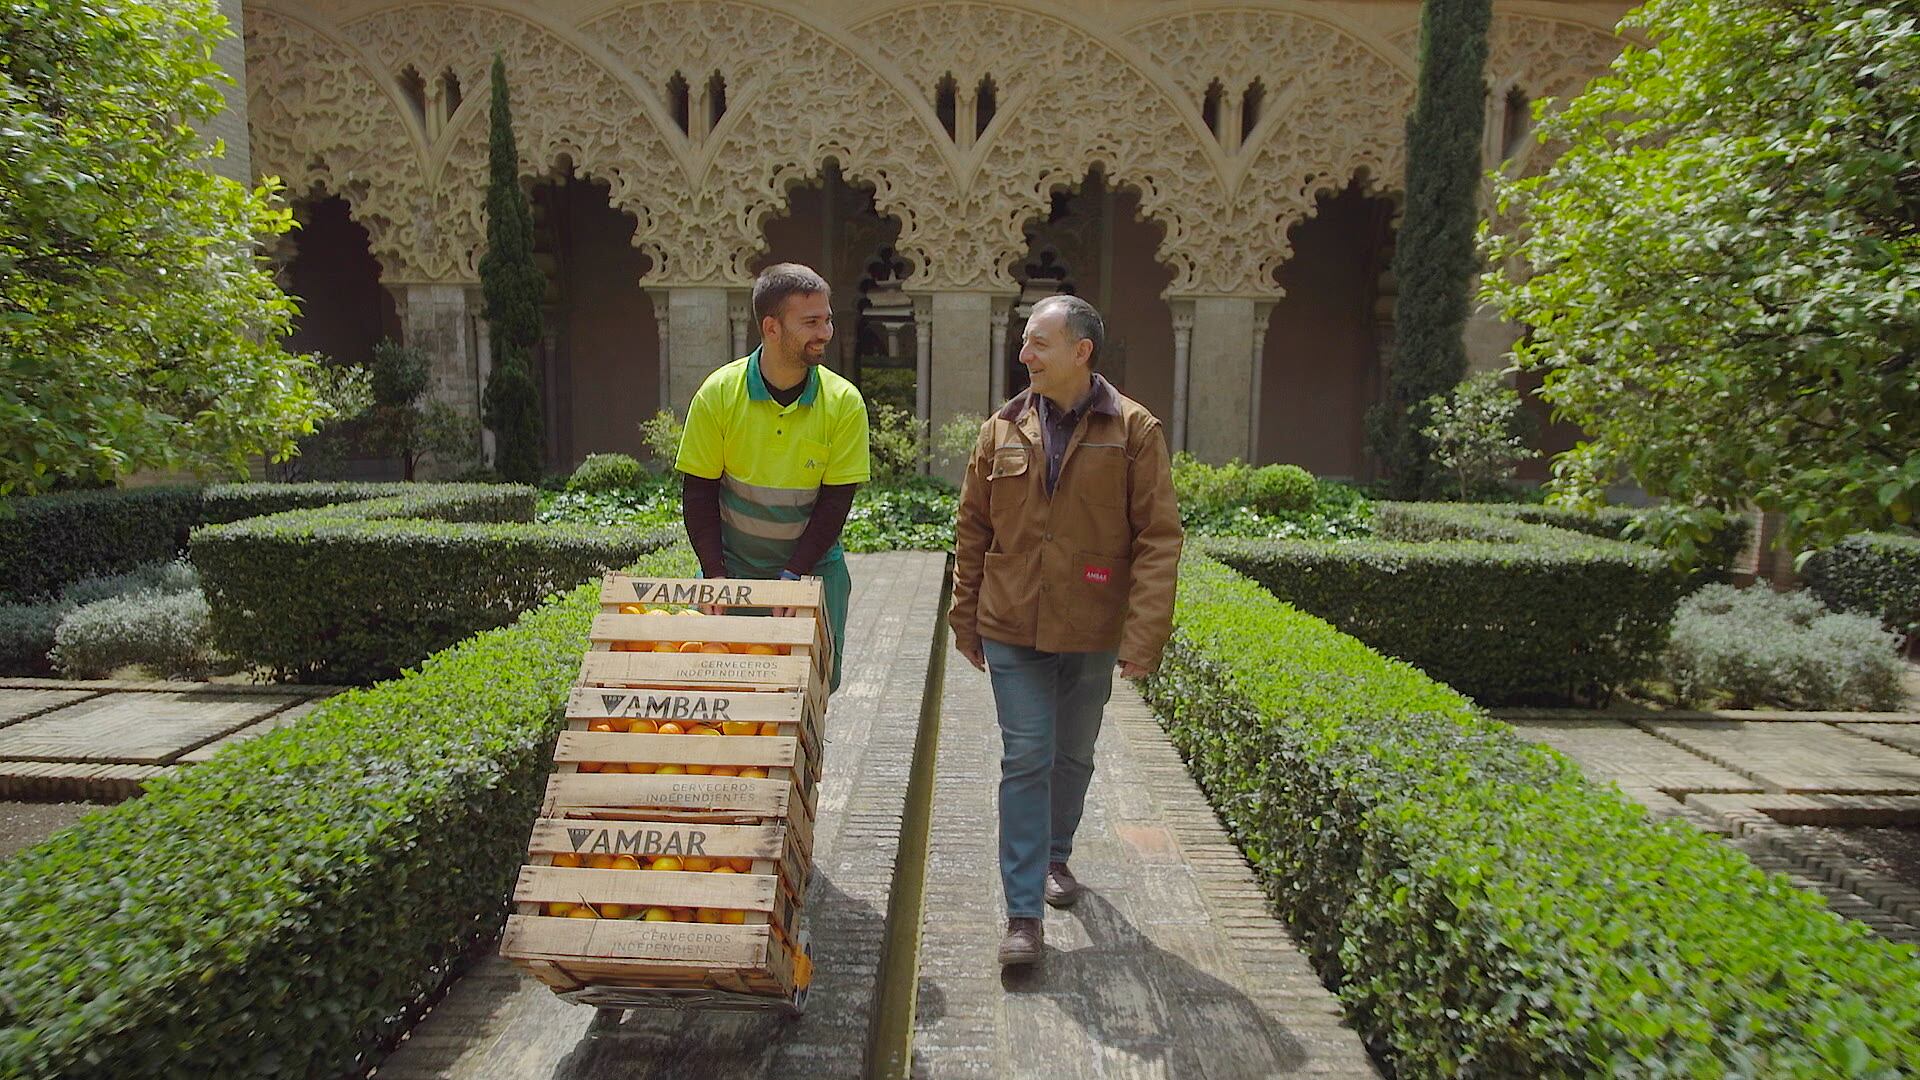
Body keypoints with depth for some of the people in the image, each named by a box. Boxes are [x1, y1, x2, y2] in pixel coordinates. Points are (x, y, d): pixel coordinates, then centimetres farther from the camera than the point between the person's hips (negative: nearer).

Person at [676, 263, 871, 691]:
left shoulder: (844, 402, -8)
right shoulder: (719, 393, -8)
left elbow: (835, 501, -7)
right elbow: (698, 492, -3)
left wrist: (793, 576, -14)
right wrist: (715, 575, -11)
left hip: (814, 567, 1)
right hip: (733, 564, 0)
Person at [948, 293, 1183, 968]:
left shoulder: (1134, 431, -6)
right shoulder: (1002, 429, 2)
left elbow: (1158, 539, -8)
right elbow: (973, 531, 8)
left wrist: (1144, 635, -15)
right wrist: (966, 620, 7)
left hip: (1092, 635, 0)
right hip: (1013, 632, 1)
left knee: (1073, 757, 18)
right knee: (1026, 760, -1)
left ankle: (1055, 856, 43)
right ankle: (1024, 913, 8)